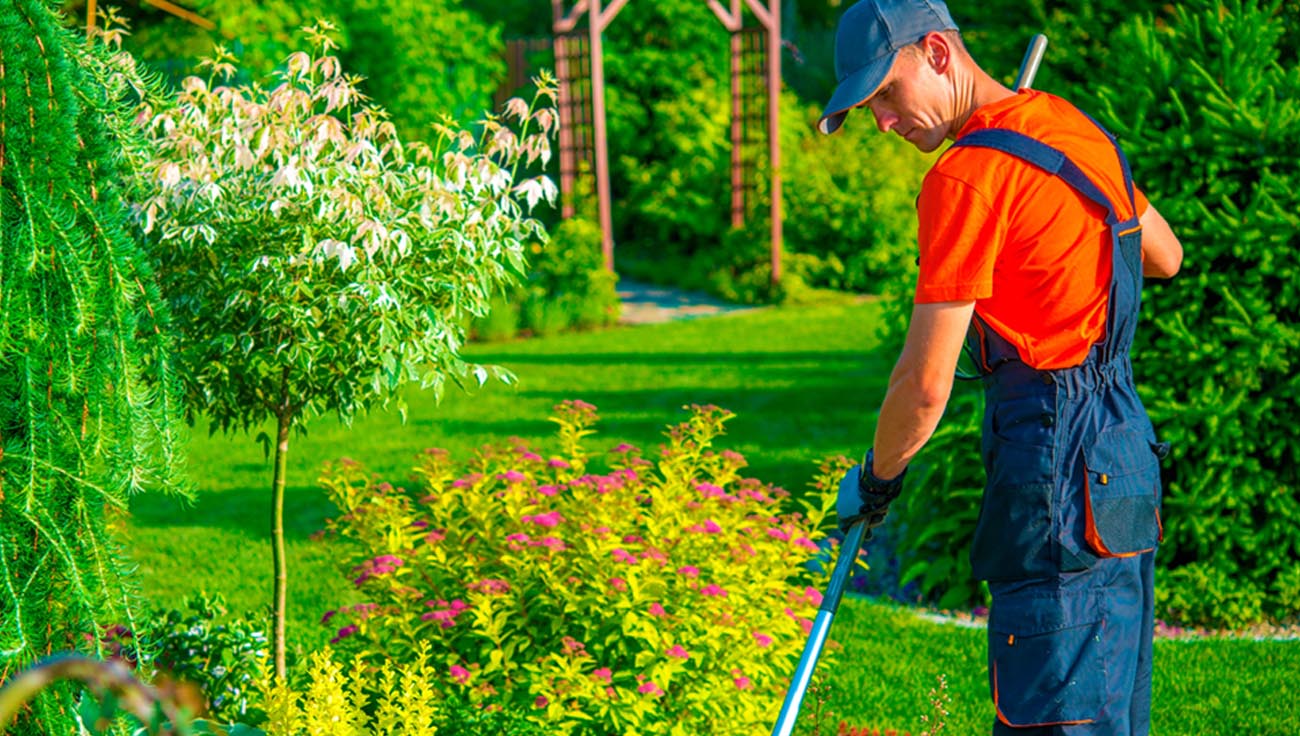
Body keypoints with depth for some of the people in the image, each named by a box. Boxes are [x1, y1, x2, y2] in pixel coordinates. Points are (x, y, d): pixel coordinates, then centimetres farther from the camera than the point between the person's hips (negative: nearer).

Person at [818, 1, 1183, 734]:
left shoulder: (969, 172, -14)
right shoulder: (1072, 125, 12)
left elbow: (926, 384, -12)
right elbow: (1166, 255, 29)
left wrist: (874, 481, 4)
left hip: (1056, 457, -9)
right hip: (1124, 445, 9)